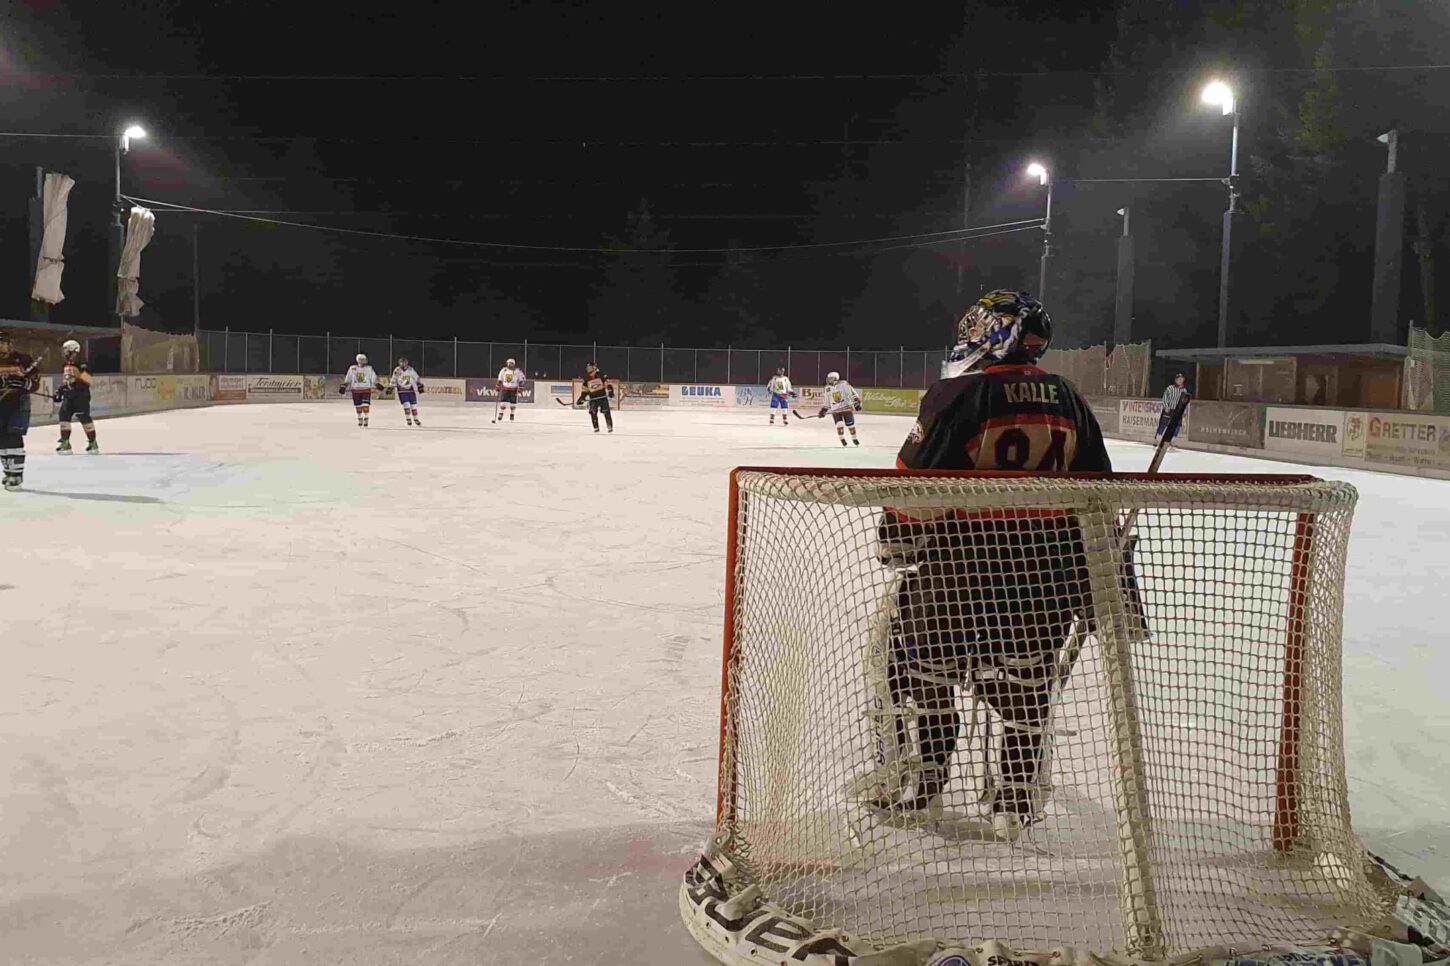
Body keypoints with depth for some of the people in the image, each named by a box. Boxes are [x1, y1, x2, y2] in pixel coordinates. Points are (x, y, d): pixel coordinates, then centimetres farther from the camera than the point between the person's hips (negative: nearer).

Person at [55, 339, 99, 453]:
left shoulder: (82, 367, -11)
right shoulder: (66, 367, 15)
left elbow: (87, 382, -17)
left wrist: (77, 382, -29)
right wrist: (59, 391, 17)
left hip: (81, 397, -8)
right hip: (68, 397, 8)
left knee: (84, 417, -8)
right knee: (64, 415, 2)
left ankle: (93, 443, 2)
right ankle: (65, 442, 7)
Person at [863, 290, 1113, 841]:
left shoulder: (958, 395, -10)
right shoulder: (1068, 402, 8)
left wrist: (895, 545, 5)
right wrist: (1099, 585, 18)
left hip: (964, 563, -5)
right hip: (1048, 574, 5)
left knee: (916, 659, 15)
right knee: (1023, 684, 20)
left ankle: (914, 785, 23)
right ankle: (1017, 804, 26)